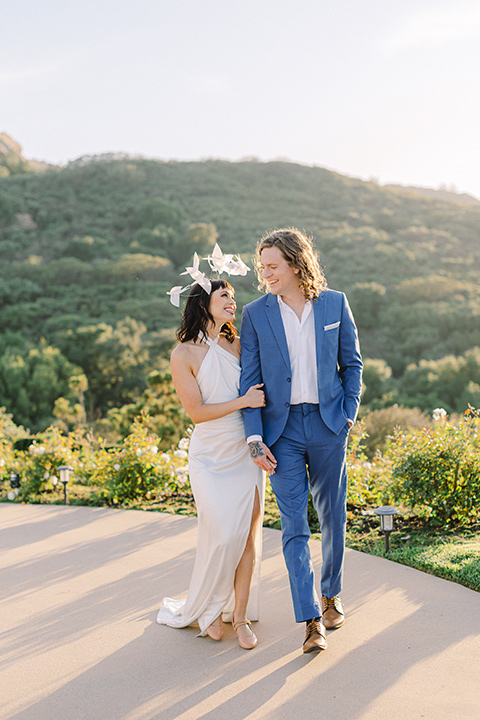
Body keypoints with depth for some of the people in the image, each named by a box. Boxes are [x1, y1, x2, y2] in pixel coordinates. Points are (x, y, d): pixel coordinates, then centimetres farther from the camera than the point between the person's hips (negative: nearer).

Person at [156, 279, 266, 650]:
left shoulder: (238, 345, 5)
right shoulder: (184, 354, -8)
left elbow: (259, 392, 14)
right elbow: (197, 412, -12)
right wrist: (244, 401, -17)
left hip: (247, 454, 4)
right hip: (211, 457, -4)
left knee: (249, 536, 2)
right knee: (222, 535, -8)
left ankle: (240, 615, 18)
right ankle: (208, 608, 18)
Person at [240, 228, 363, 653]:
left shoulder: (334, 303, 1)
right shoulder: (256, 314, -1)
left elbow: (352, 363, 9)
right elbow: (249, 380, 0)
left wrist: (348, 414, 1)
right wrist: (254, 438, -8)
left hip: (328, 424, 1)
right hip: (282, 429, -1)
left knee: (332, 516, 12)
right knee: (294, 524, -2)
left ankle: (331, 594, 34)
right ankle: (311, 620, 4)